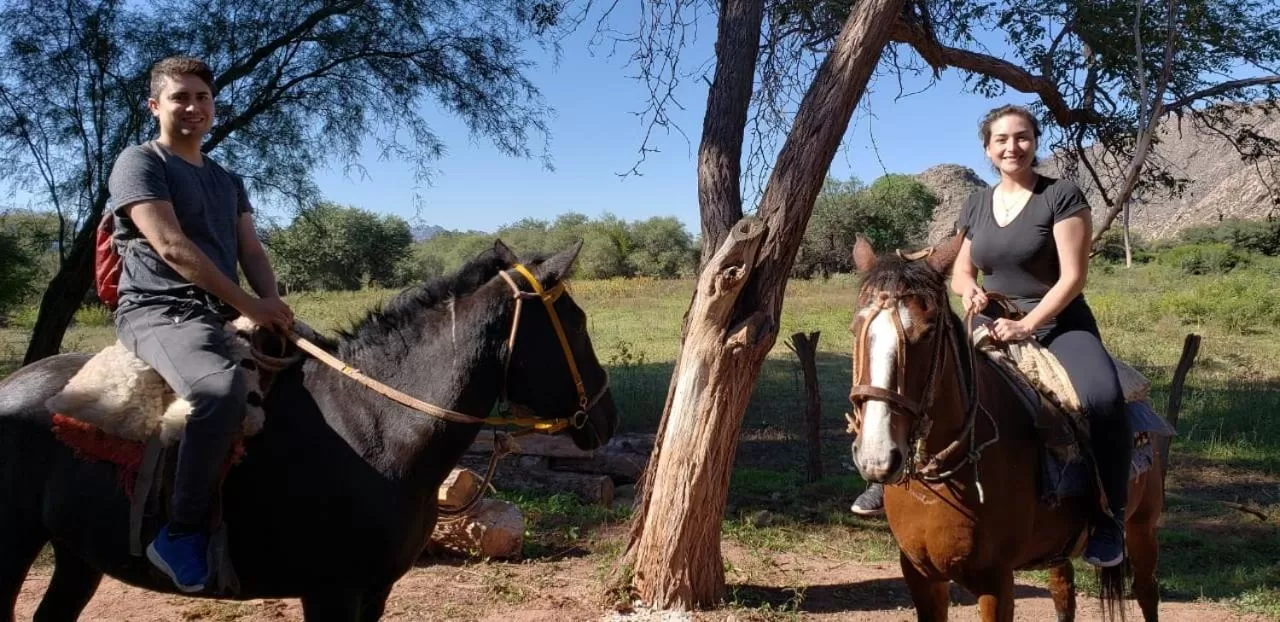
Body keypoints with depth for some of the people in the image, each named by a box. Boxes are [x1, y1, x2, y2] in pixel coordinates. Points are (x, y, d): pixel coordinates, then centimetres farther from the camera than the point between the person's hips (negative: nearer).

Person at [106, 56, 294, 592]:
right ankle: (182, 534, -26)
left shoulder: (228, 181, 24)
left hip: (224, 315, 8)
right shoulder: (139, 163, 0)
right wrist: (251, 305, -18)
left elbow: (251, 251, 15)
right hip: (159, 312, -8)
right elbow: (171, 247, -13)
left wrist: (273, 303, -8)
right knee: (222, 387, -38)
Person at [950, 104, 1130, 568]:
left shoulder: (1062, 196, -5)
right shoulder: (975, 205, 11)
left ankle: (1108, 519, -16)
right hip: (993, 326, 5)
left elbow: (1073, 276, -12)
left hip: (1058, 324, -5)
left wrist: (1027, 326, -22)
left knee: (1103, 399, -33)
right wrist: (969, 289, -7)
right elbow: (960, 272, 17)